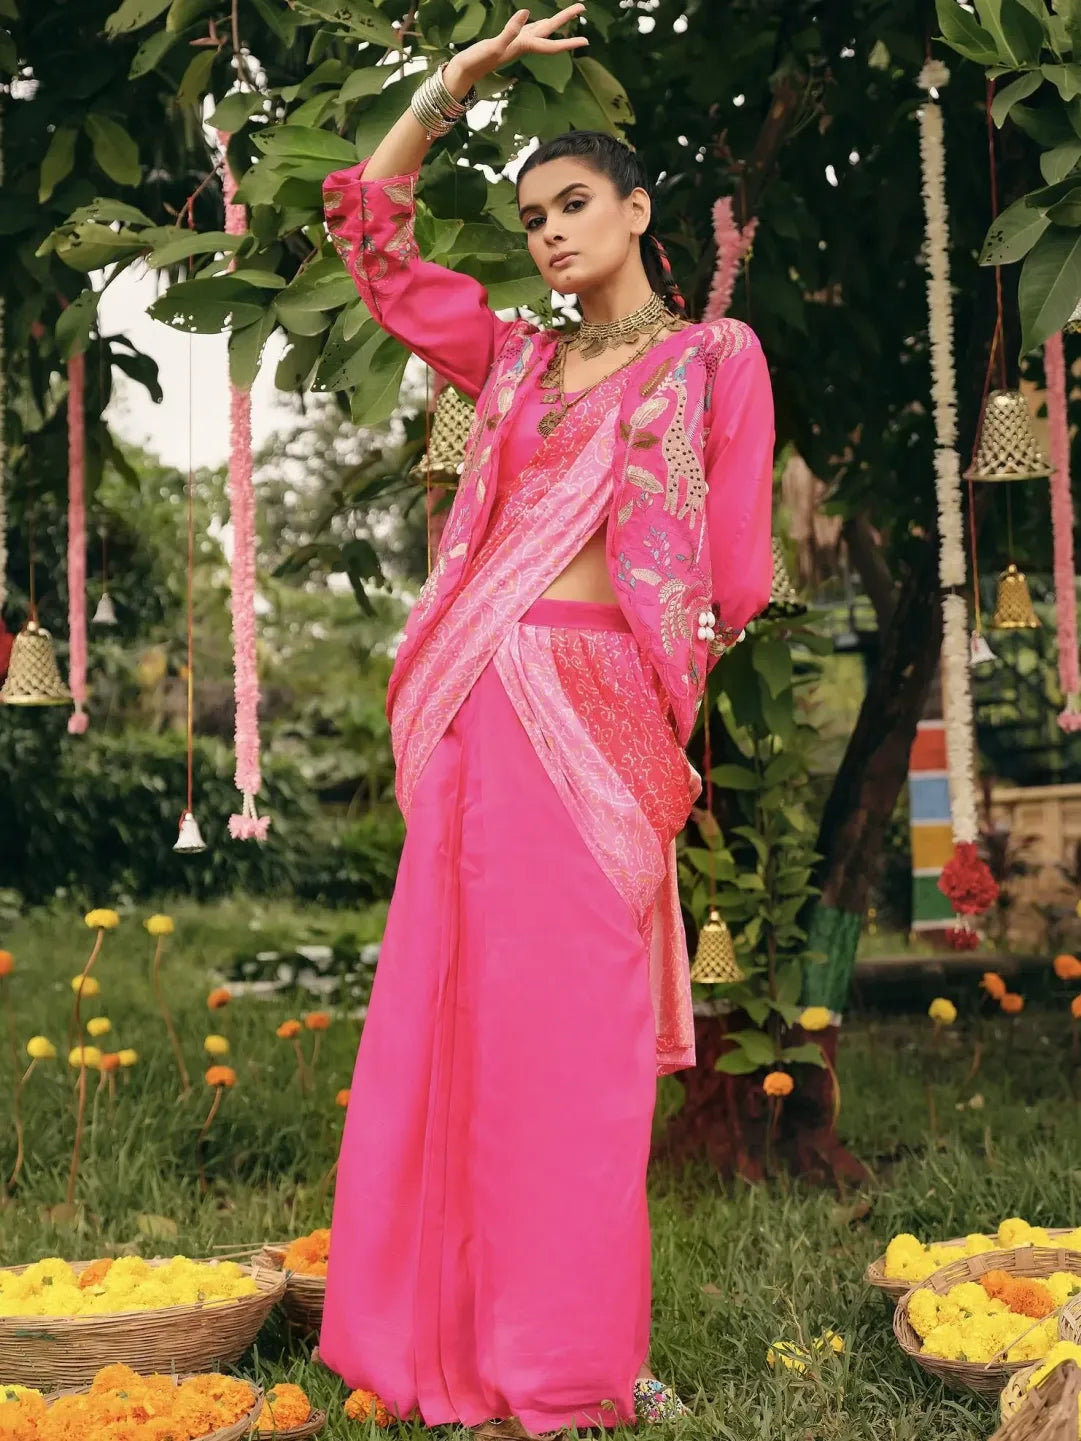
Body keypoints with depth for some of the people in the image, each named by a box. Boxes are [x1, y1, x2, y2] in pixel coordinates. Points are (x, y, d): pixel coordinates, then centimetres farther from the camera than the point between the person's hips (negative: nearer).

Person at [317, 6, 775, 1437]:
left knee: (568, 1021, -4)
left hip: (593, 709, -4)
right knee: (454, 1008, 2)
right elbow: (367, 223, 21)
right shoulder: (515, 360, 20)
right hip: (475, 711, 4)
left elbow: (732, 570, 4)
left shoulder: (715, 356, 8)